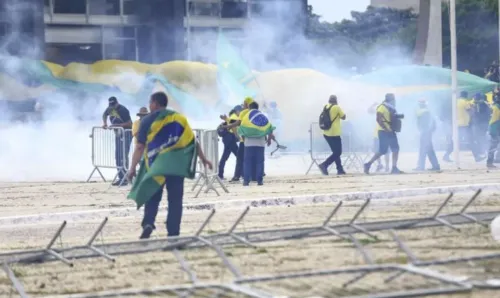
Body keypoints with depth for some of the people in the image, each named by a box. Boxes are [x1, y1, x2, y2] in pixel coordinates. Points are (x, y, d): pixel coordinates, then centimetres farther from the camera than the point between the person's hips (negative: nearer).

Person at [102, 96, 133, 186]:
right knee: (117, 156, 7)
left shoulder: (123, 110, -22)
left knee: (123, 156, -14)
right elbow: (104, 115, 22)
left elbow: (129, 123, -24)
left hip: (126, 133, -8)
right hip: (118, 134, 8)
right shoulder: (110, 108, 1)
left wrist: (117, 125, -30)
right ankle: (120, 178, 12)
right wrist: (104, 123, 3)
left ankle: (124, 179, -15)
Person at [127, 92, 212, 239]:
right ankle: (173, 233, 1)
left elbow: (140, 146, -5)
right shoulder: (178, 118, 10)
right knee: (175, 199, 5)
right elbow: (192, 140, 7)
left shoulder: (147, 121, 1)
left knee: (153, 197, 11)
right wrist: (203, 159, 13)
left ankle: (148, 223, -12)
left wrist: (132, 168, -2)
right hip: (177, 164, 2)